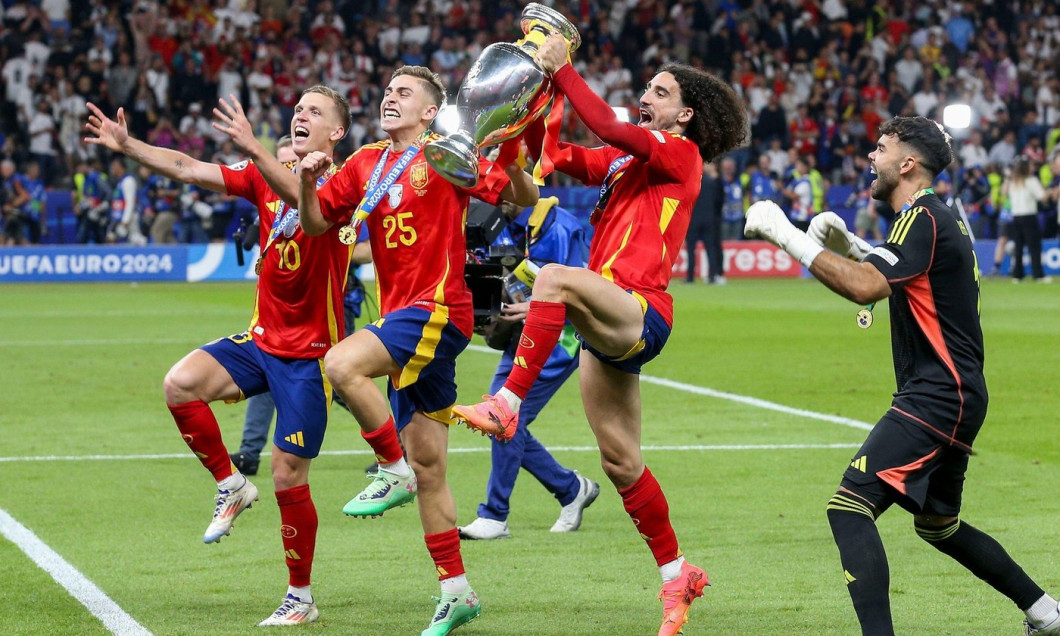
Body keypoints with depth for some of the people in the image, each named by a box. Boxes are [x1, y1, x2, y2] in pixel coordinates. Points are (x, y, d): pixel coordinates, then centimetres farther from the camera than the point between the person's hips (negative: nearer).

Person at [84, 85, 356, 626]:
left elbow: (302, 198, -35)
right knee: (180, 384, -20)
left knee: (288, 476, -4)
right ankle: (230, 485, 2)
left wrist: (252, 147, -48)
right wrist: (127, 146, -9)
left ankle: (301, 598, 12)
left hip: (309, 352, -6)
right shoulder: (264, 177, 7)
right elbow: (187, 170, 3)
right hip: (261, 338, 6)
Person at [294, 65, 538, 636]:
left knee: (342, 365, -29)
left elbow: (523, 199, -6)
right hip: (402, 318, 7)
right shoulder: (366, 163, 14)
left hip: (438, 309, -7)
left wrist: (511, 164, -26)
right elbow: (316, 223, 15)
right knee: (428, 468, 8)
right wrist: (307, 181, -3)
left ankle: (394, 470, -11)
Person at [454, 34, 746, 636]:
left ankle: (506, 405, -37)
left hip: (640, 312, -9)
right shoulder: (621, 159, 22)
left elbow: (609, 127, -15)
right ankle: (678, 575, 19)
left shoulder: (681, 153, -1)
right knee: (621, 462, 9)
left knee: (555, 278, -35)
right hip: (607, 326, 9)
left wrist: (563, 70, -13)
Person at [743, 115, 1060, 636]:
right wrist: (849, 244, 18)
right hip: (952, 396, 11)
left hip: (936, 396, -11)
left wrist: (788, 237, -26)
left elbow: (866, 287, -30)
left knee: (850, 507, -21)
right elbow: (889, 275, 35)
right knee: (938, 524, 27)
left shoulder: (923, 218, -15)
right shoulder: (936, 216, 16)